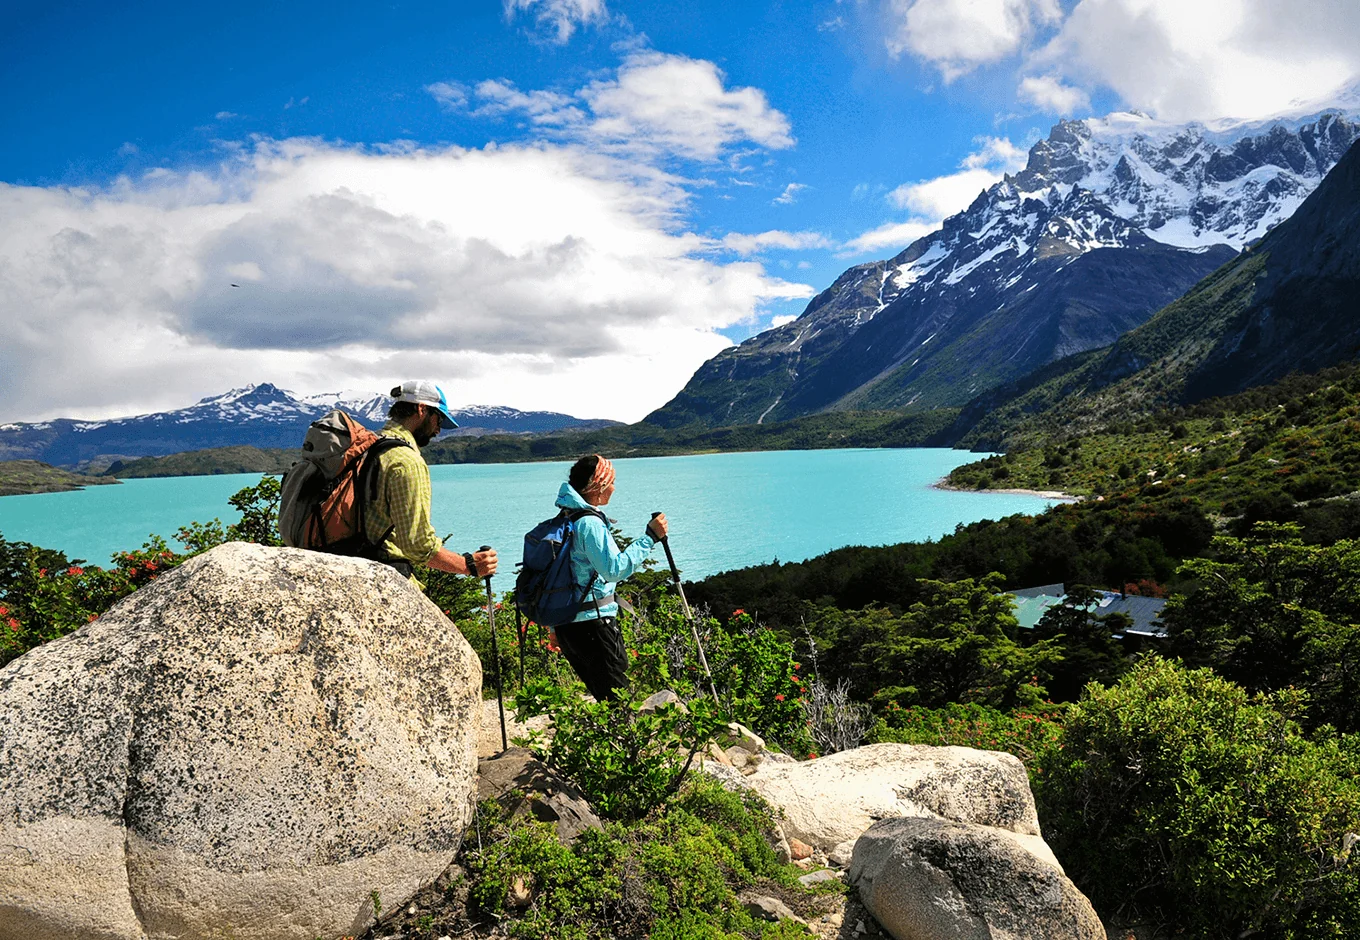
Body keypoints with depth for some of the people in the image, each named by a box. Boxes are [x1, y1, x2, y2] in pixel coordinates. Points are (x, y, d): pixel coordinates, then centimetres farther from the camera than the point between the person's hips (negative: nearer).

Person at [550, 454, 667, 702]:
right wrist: (650, 537, -19)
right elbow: (615, 569, -23)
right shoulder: (590, 523, -14)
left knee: (604, 699, 14)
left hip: (565, 625, 9)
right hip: (593, 623, -9)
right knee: (620, 700, -6)